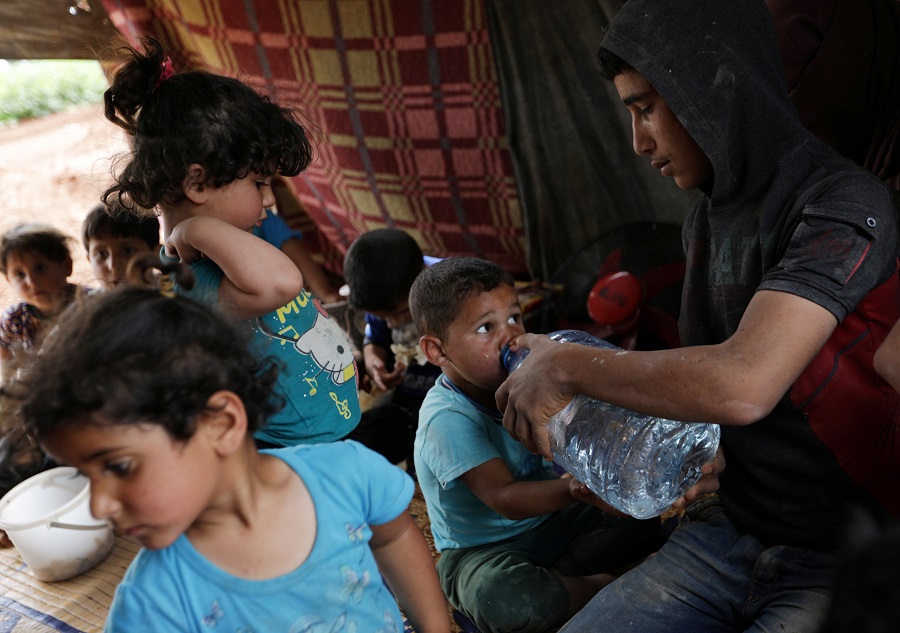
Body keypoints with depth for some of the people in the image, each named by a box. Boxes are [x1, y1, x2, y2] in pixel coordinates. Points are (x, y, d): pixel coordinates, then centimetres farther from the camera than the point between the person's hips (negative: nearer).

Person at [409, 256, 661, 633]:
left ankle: (547, 578, -10)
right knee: (505, 601, -37)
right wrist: (572, 490, -50)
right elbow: (505, 498, -34)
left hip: (547, 522, 7)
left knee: (641, 521, 0)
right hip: (480, 550, -6)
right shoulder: (447, 418, -28)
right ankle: (602, 584, -10)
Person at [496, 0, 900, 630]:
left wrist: (566, 366, -18)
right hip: (728, 527, 6)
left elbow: (741, 385, -30)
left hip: (841, 560, -6)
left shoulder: (843, 206, -17)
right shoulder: (706, 218, 8)